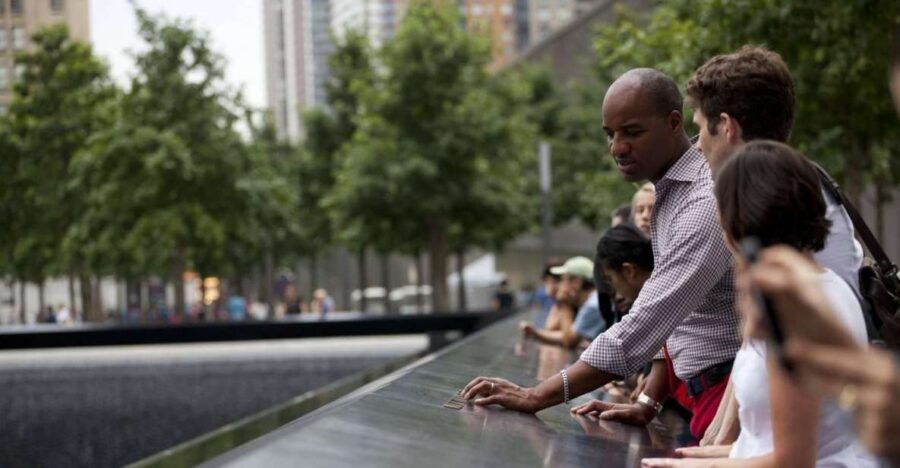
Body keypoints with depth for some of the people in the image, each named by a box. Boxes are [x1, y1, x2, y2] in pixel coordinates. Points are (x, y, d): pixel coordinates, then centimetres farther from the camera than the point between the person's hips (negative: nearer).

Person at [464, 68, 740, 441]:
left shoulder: (708, 202, -20)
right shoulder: (667, 195, 13)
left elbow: (646, 324, -25)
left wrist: (538, 397, -23)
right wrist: (649, 402, 7)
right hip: (706, 396, 9)